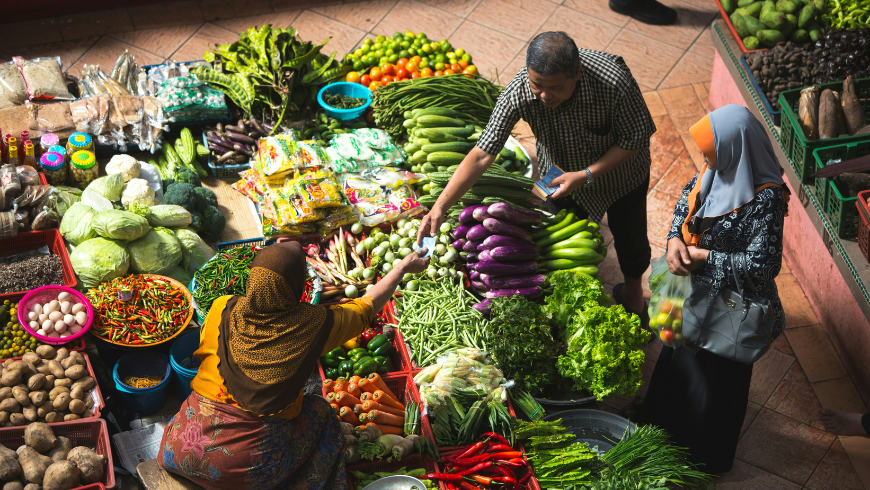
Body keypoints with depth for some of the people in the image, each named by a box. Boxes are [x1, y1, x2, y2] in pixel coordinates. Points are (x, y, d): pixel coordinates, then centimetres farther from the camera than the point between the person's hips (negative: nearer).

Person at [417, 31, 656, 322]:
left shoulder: (614, 82, -42)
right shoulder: (519, 92, -37)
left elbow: (635, 139, -26)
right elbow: (482, 154, -33)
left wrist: (587, 175, -32)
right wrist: (440, 206, -39)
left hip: (621, 172, -1)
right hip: (561, 175, 1)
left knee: (629, 236, 22)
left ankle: (633, 288, 56)